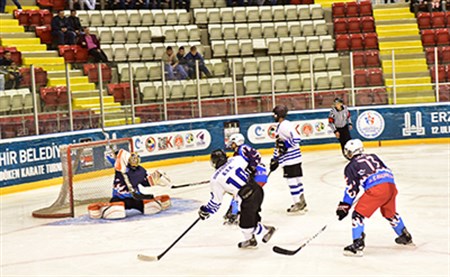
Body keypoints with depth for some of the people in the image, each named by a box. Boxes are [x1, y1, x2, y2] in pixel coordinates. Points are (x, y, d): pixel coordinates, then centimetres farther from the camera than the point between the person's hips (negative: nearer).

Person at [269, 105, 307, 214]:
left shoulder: (286, 125, -16)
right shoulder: (280, 126, 16)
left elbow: (296, 139, -25)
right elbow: (279, 144, 23)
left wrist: (286, 145, -24)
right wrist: (275, 158, 24)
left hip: (291, 159, -10)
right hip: (288, 159, 10)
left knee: (291, 180, -6)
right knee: (296, 179, 13)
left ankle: (298, 204, -1)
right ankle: (301, 202, 20)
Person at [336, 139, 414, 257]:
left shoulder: (351, 166, 12)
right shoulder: (373, 157, 28)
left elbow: (352, 188, 6)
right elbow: (387, 171, 30)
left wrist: (344, 206, 9)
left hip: (375, 189, -6)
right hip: (391, 185, 6)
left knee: (358, 214, 2)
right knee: (389, 212, 30)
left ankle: (357, 245, -8)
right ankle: (405, 237, 44)